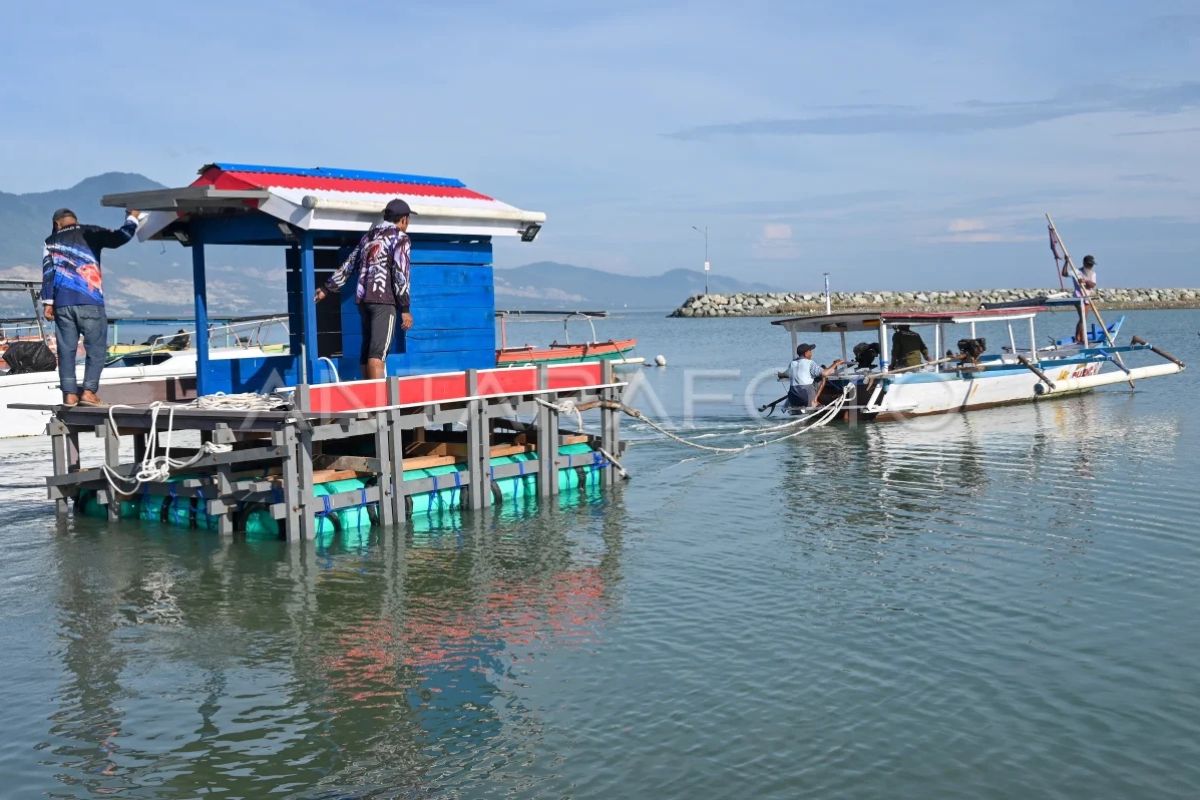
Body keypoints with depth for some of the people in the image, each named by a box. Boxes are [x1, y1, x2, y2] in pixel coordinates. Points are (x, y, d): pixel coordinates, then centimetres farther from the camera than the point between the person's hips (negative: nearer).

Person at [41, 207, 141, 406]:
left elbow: (48, 272, 7)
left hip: (62, 303, 3)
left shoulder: (51, 242, 14)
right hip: (89, 302, -3)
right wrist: (131, 218, 11)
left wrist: (47, 302, 6)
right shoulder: (90, 233, 7)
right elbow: (119, 238, -3)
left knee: (66, 349, 5)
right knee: (96, 348, 3)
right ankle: (89, 392, -7)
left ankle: (69, 394, 1)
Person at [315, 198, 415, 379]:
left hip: (363, 299, 7)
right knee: (377, 353, -16)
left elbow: (348, 265, 23)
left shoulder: (368, 236, 21)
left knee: (367, 351, 10)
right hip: (384, 300, -7)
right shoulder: (400, 238, 0)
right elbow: (400, 274, -10)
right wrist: (405, 309, -10)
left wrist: (327, 289, 31)